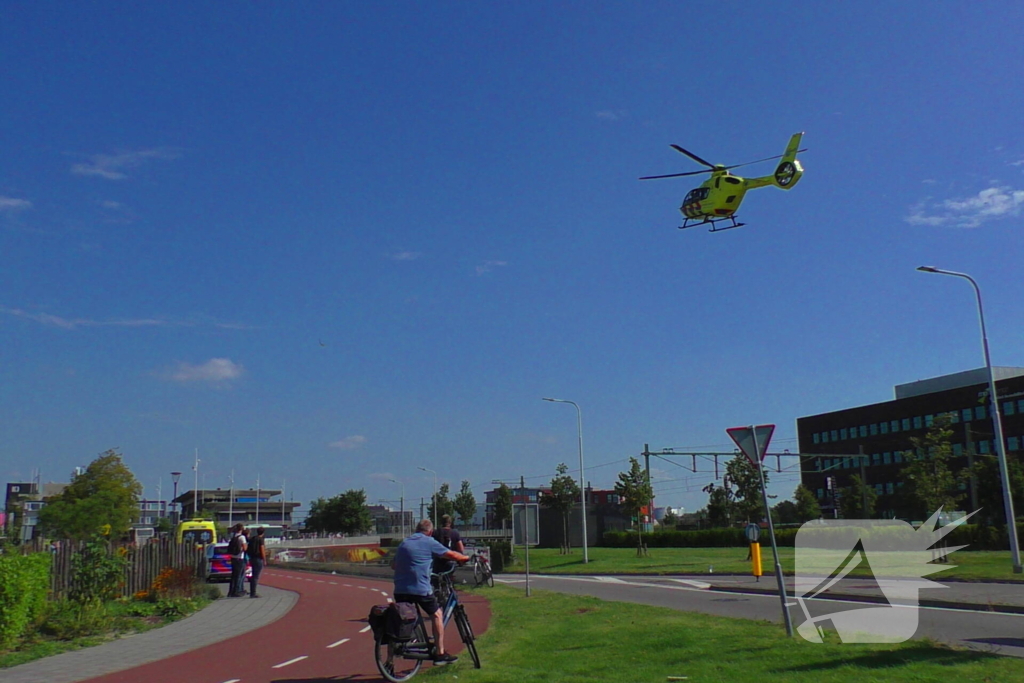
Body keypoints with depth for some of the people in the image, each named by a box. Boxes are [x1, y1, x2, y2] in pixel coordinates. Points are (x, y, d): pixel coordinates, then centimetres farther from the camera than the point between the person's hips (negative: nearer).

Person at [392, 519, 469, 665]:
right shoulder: (429, 542, 0)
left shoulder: (404, 543, 17)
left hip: (400, 590, 5)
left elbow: (393, 564, 24)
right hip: (420, 589, -5)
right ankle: (440, 654, 12)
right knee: (437, 615, 13)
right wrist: (466, 558, 22)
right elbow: (451, 555, 4)